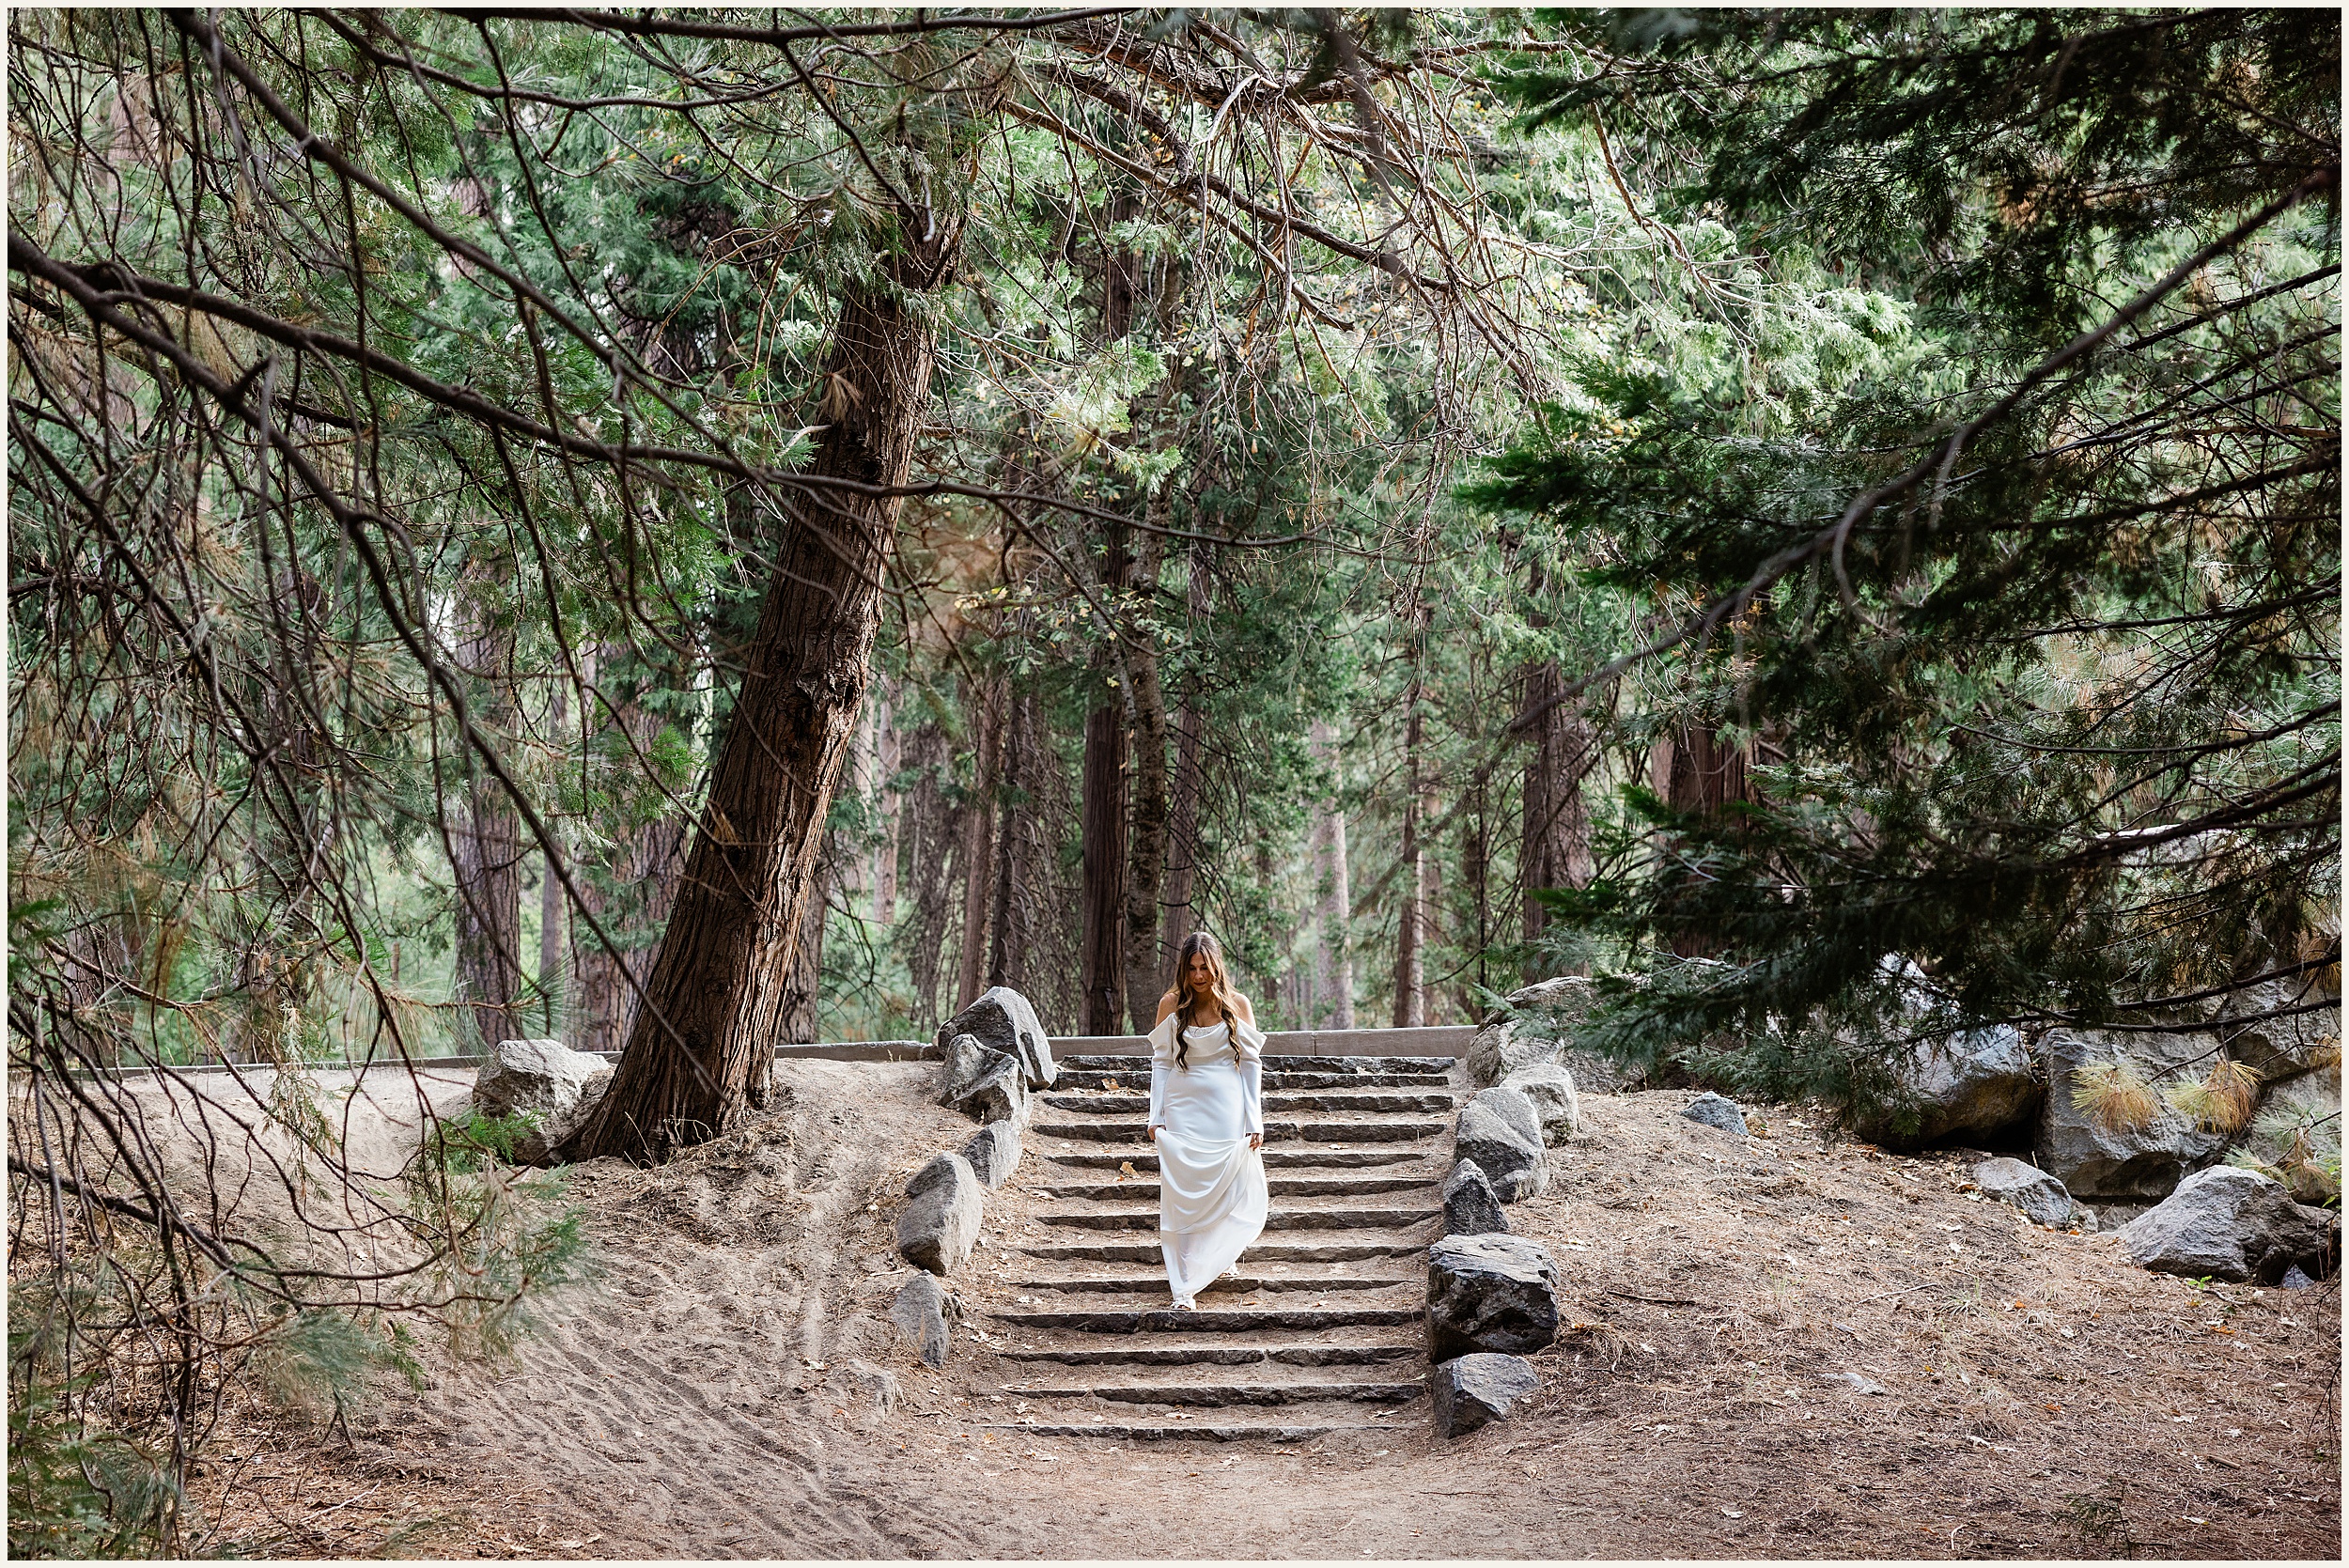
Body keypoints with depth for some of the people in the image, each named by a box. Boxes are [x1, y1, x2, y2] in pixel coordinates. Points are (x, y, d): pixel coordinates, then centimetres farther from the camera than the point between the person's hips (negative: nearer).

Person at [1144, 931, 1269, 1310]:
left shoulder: (1237, 1006, -1)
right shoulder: (1171, 1005, -1)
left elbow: (1252, 1064, 2)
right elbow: (1160, 1061, 5)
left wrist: (1254, 1121, -2)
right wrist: (1155, 1117, 0)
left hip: (1228, 1113, 0)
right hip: (1183, 1112, 0)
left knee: (1233, 1192, 2)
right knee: (1183, 1196, -7)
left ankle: (1221, 1254, 32)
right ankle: (1184, 1288, -7)